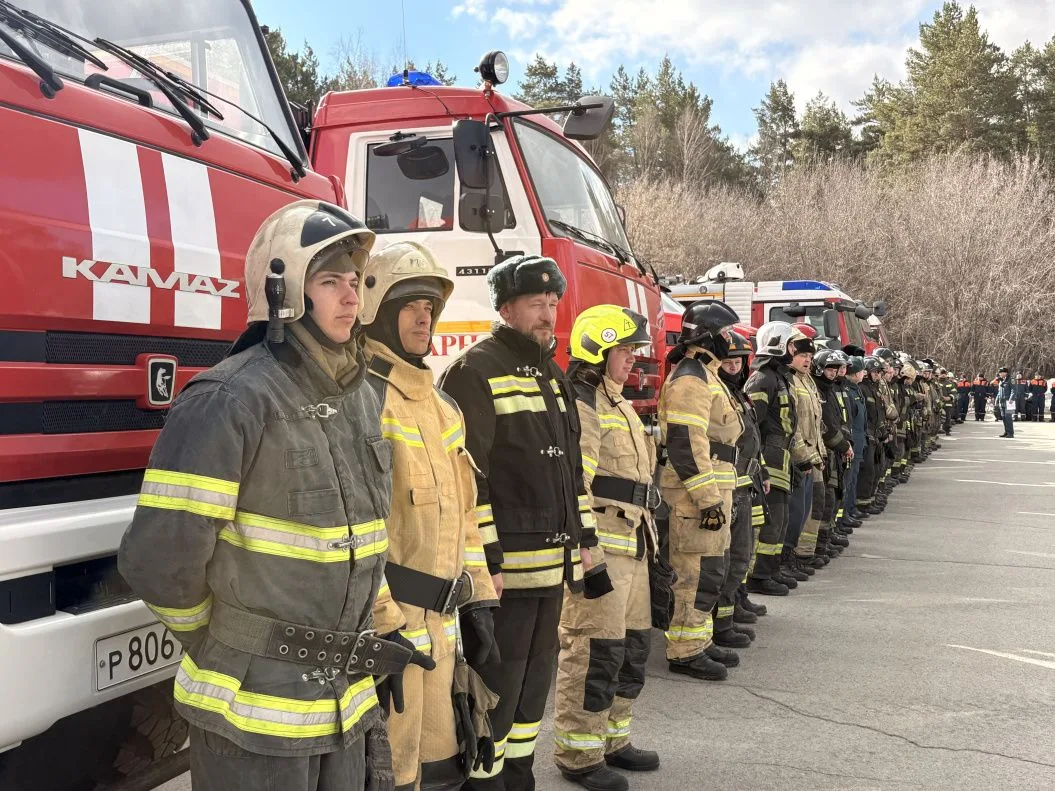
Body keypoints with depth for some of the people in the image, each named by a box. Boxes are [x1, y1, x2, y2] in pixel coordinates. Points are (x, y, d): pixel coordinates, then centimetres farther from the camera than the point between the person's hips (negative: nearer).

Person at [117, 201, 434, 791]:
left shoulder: (363, 399, 7)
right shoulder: (230, 401, -18)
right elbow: (160, 556, -19)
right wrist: (216, 646, -4)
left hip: (346, 700, 7)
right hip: (254, 712, -7)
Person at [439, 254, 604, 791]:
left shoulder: (552, 375, 16)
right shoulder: (474, 372, -11)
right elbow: (465, 478, -18)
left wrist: (585, 544, 17)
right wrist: (484, 564, -21)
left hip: (552, 565, 9)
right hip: (503, 567, -8)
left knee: (533, 684, 18)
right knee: (494, 690, 1)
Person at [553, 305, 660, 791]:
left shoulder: (616, 403, 20)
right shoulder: (579, 403, -13)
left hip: (631, 544, 11)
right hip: (600, 544, -10)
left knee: (633, 643, 16)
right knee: (594, 651, -4)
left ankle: (612, 739, 29)